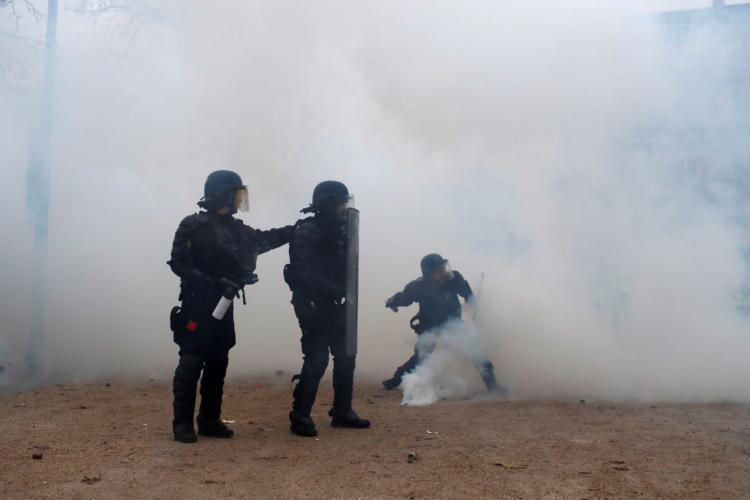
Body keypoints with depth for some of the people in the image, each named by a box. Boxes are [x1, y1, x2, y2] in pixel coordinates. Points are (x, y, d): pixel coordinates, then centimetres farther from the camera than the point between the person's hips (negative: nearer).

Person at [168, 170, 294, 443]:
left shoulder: (236, 229, 12)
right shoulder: (193, 225, -8)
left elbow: (265, 239, 23)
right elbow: (178, 263, -12)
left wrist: (299, 229, 18)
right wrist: (212, 282, -21)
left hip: (223, 305, 7)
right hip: (197, 305, -7)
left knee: (218, 363, 9)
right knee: (191, 362, -5)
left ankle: (210, 420, 17)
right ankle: (182, 423, 2)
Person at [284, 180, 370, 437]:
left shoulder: (338, 231, 11)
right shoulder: (307, 232, -15)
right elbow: (303, 273, -23)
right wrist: (337, 290, -25)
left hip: (333, 304, 8)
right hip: (312, 304, -8)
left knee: (345, 355, 9)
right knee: (317, 358, -11)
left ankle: (342, 412, 21)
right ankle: (300, 416, 1)